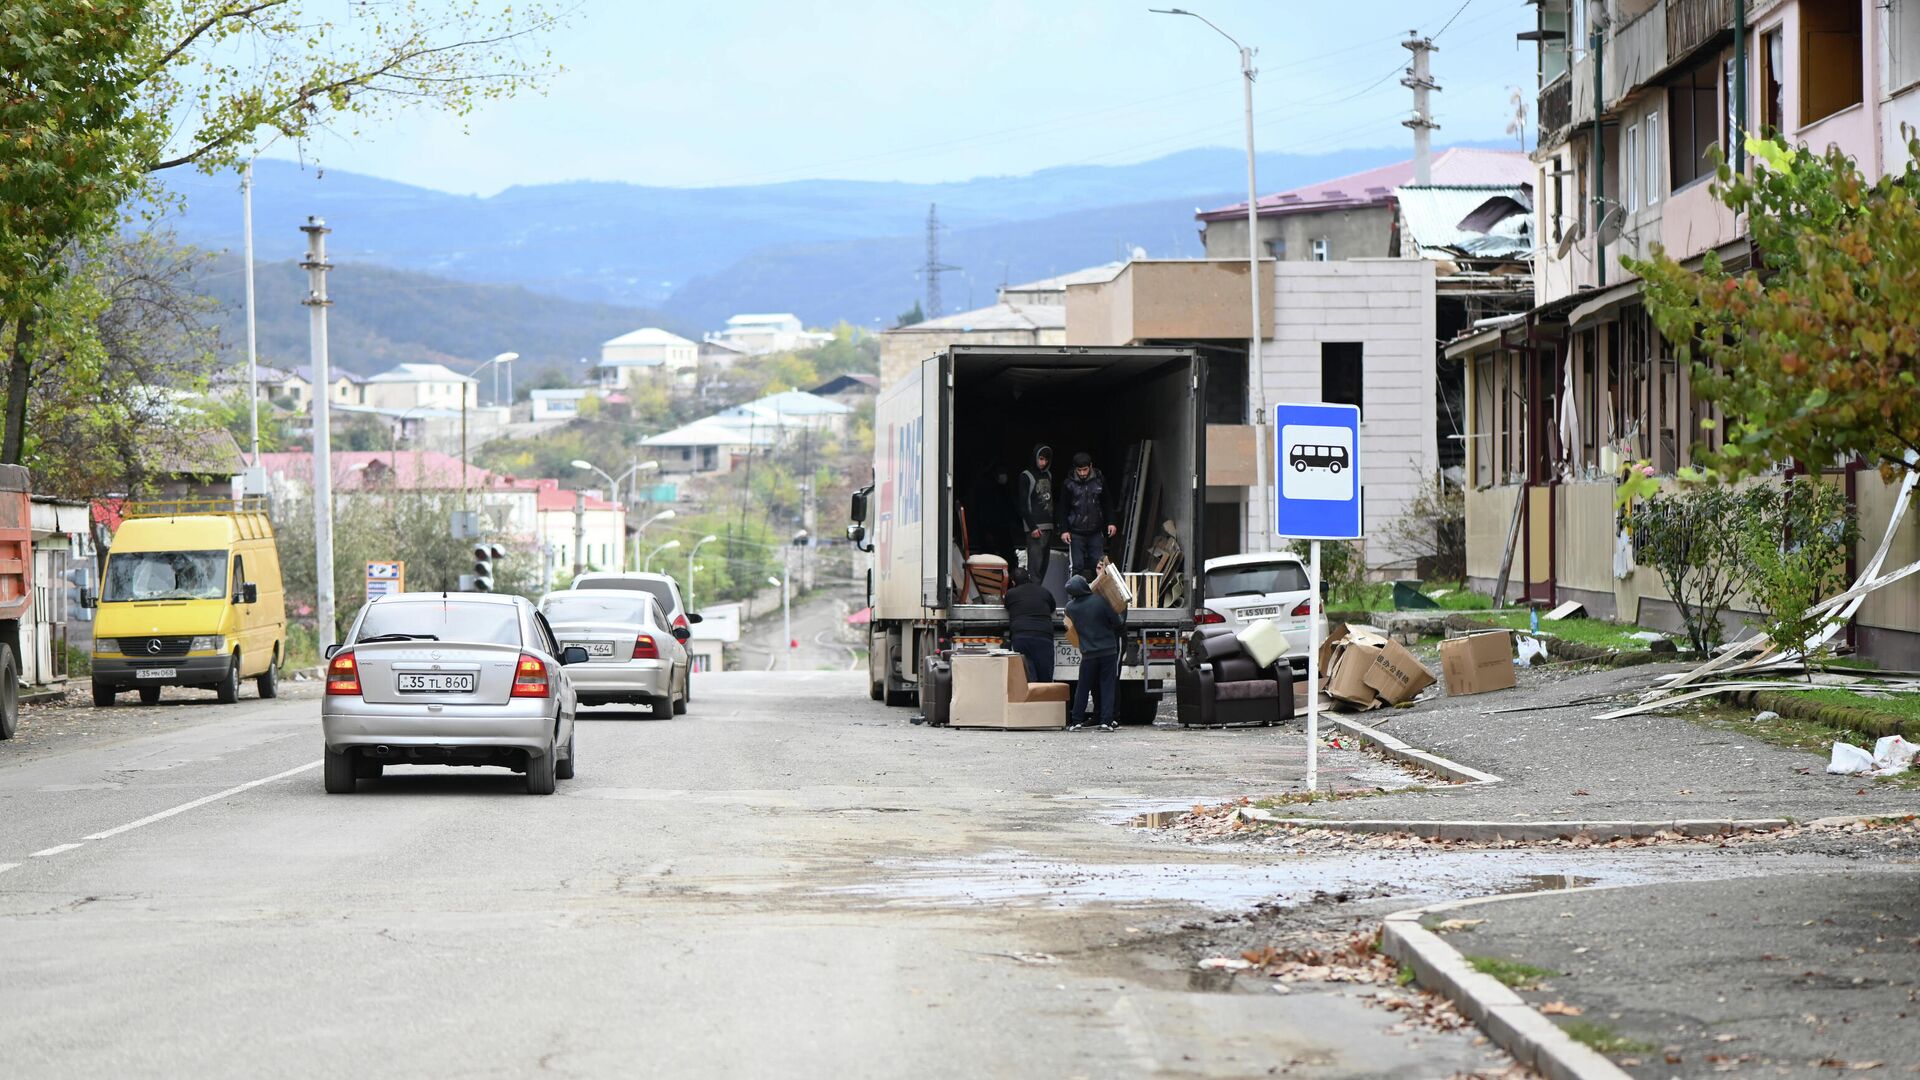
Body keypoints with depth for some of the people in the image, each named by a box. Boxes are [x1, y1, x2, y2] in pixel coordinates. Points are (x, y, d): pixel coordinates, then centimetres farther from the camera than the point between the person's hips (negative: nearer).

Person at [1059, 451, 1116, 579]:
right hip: (1076, 533, -2)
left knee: (1098, 566, 4)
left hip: (1096, 532, 2)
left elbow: (1108, 503, 11)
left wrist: (1111, 522, 5)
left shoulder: (1099, 480, 1)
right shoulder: (1069, 484, -5)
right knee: (1076, 566, -3)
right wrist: (1063, 530, -6)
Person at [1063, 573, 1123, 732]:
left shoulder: (1071, 607, -4)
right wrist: (1122, 621, 15)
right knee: (1108, 686, 3)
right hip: (1109, 652, -2)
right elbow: (1117, 622, -7)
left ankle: (1076, 721, 14)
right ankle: (1106, 721, -2)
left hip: (1088, 653, 2)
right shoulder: (1100, 601, -12)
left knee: (1082, 688, 12)